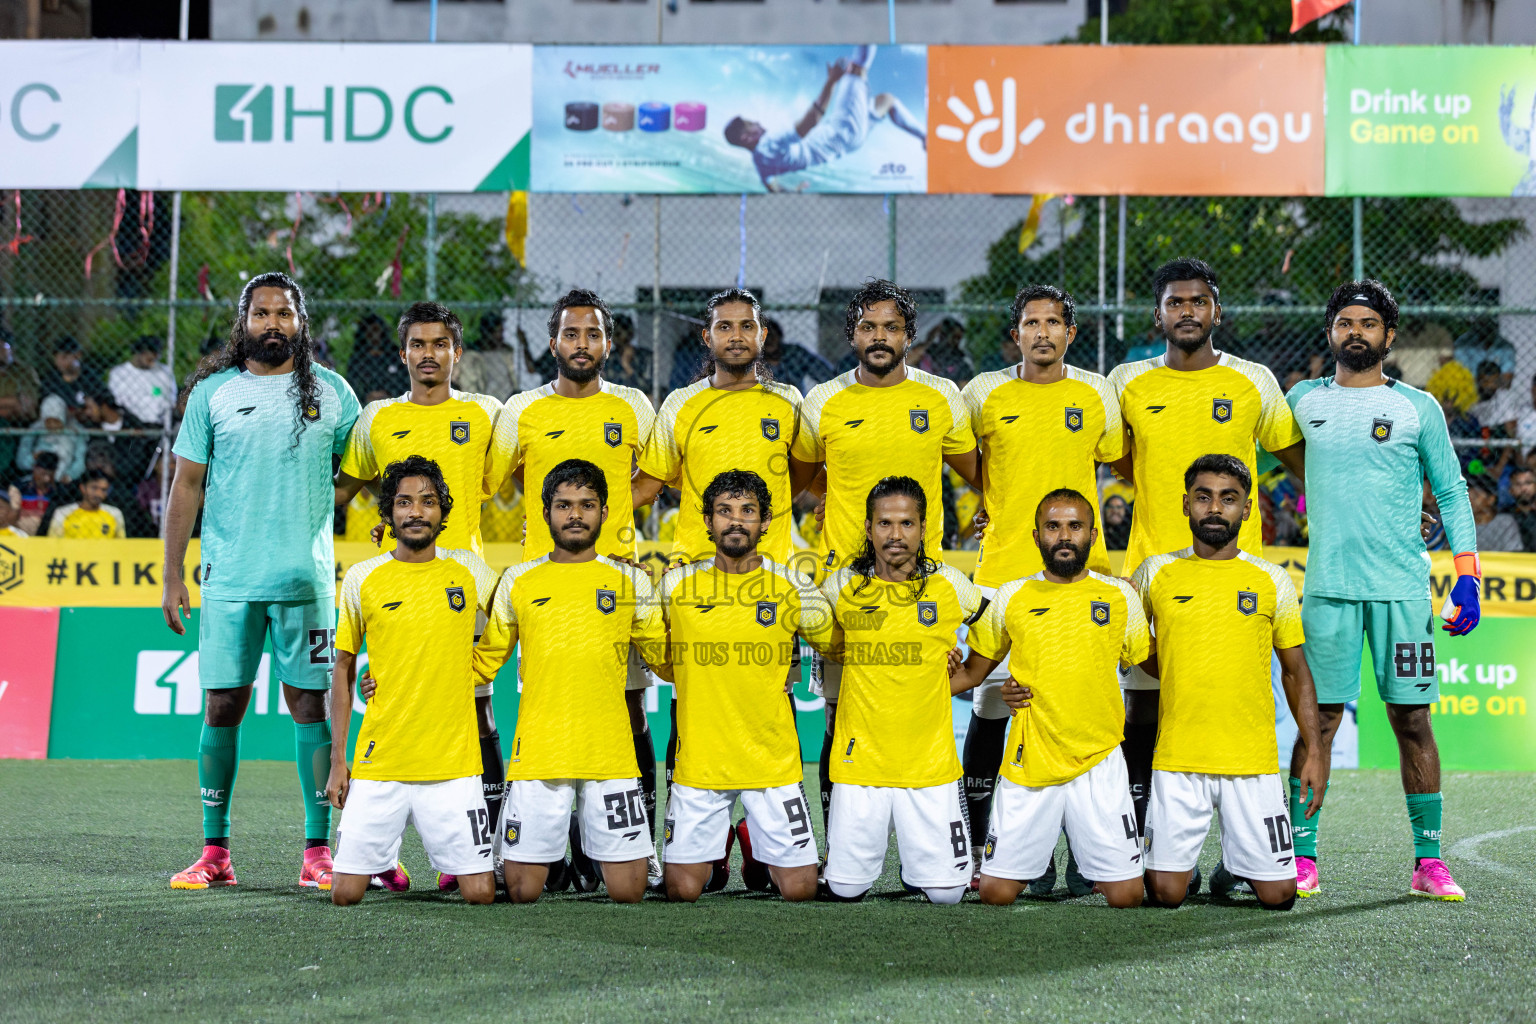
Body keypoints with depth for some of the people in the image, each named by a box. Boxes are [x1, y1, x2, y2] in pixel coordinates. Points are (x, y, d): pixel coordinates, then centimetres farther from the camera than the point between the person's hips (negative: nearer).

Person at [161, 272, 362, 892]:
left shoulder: (332, 392, 7)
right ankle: (214, 852, 10)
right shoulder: (212, 392, 6)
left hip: (307, 579, 0)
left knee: (310, 703, 0)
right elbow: (186, 485, 8)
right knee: (222, 705, 2)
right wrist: (172, 574, 3)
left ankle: (318, 852, 5)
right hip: (228, 580, 0)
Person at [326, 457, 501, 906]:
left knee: (480, 894, -7)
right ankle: (385, 858, 27)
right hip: (378, 763, 0)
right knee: (345, 893, -4)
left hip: (454, 766, 0)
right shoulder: (361, 578, 2)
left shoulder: (468, 569, 3)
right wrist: (337, 761, 6)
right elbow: (343, 669, 8)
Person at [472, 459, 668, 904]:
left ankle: (588, 833, 28)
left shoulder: (632, 582, 8)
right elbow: (484, 660, 16)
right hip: (537, 753, 0)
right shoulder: (518, 581, 9)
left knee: (627, 891, -1)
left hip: (611, 755, 0)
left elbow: (669, 657, 16)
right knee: (523, 890, -1)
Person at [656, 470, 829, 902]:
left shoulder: (793, 587, -2)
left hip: (774, 763, 0)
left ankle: (754, 839, 30)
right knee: (683, 891, -1)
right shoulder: (676, 584, 0)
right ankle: (717, 845, 31)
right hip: (699, 763, 0)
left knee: (799, 890, -1)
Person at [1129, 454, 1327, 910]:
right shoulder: (1156, 573, 3)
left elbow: (1295, 670, 11)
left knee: (1278, 894, -2)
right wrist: (1179, 679, 6)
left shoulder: (1272, 581, 5)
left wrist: (1314, 750, 5)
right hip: (1177, 759, 0)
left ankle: (1237, 864, 30)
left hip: (1254, 761, 0)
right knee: (1165, 893, -5)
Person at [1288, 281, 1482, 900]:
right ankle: (1301, 859, 4)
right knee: (1319, 719, -1)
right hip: (1328, 587, 1)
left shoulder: (1418, 408, 6)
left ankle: (1429, 861, 6)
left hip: (1402, 588, -1)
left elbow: (1452, 493, 8)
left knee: (1411, 720, 0)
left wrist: (1468, 576, 1)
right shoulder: (1303, 401, 9)